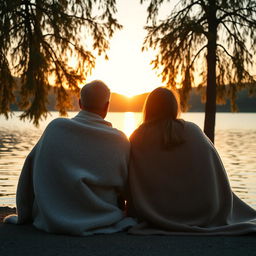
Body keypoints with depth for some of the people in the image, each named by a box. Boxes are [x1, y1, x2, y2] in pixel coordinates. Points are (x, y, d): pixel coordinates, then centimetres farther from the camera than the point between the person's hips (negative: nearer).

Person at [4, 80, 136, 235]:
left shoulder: (55, 127, -6)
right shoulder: (120, 141, -7)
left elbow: (30, 172, 1)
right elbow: (123, 188, 2)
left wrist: (23, 217, 11)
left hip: (52, 222, 2)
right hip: (102, 221, -1)